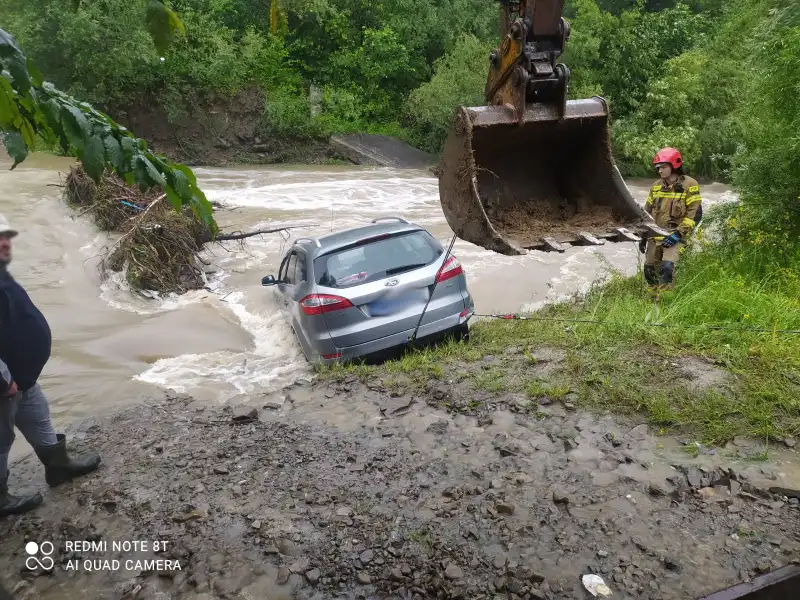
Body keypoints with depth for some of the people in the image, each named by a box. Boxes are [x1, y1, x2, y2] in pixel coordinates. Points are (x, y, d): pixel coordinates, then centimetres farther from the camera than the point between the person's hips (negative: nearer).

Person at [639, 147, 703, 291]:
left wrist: (678, 234, -18)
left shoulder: (689, 185, -7)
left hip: (674, 237, -6)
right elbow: (647, 211, 18)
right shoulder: (656, 186, 10)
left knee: (667, 267, -22)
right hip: (655, 235, 6)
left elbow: (695, 213, -11)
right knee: (649, 269, 8)